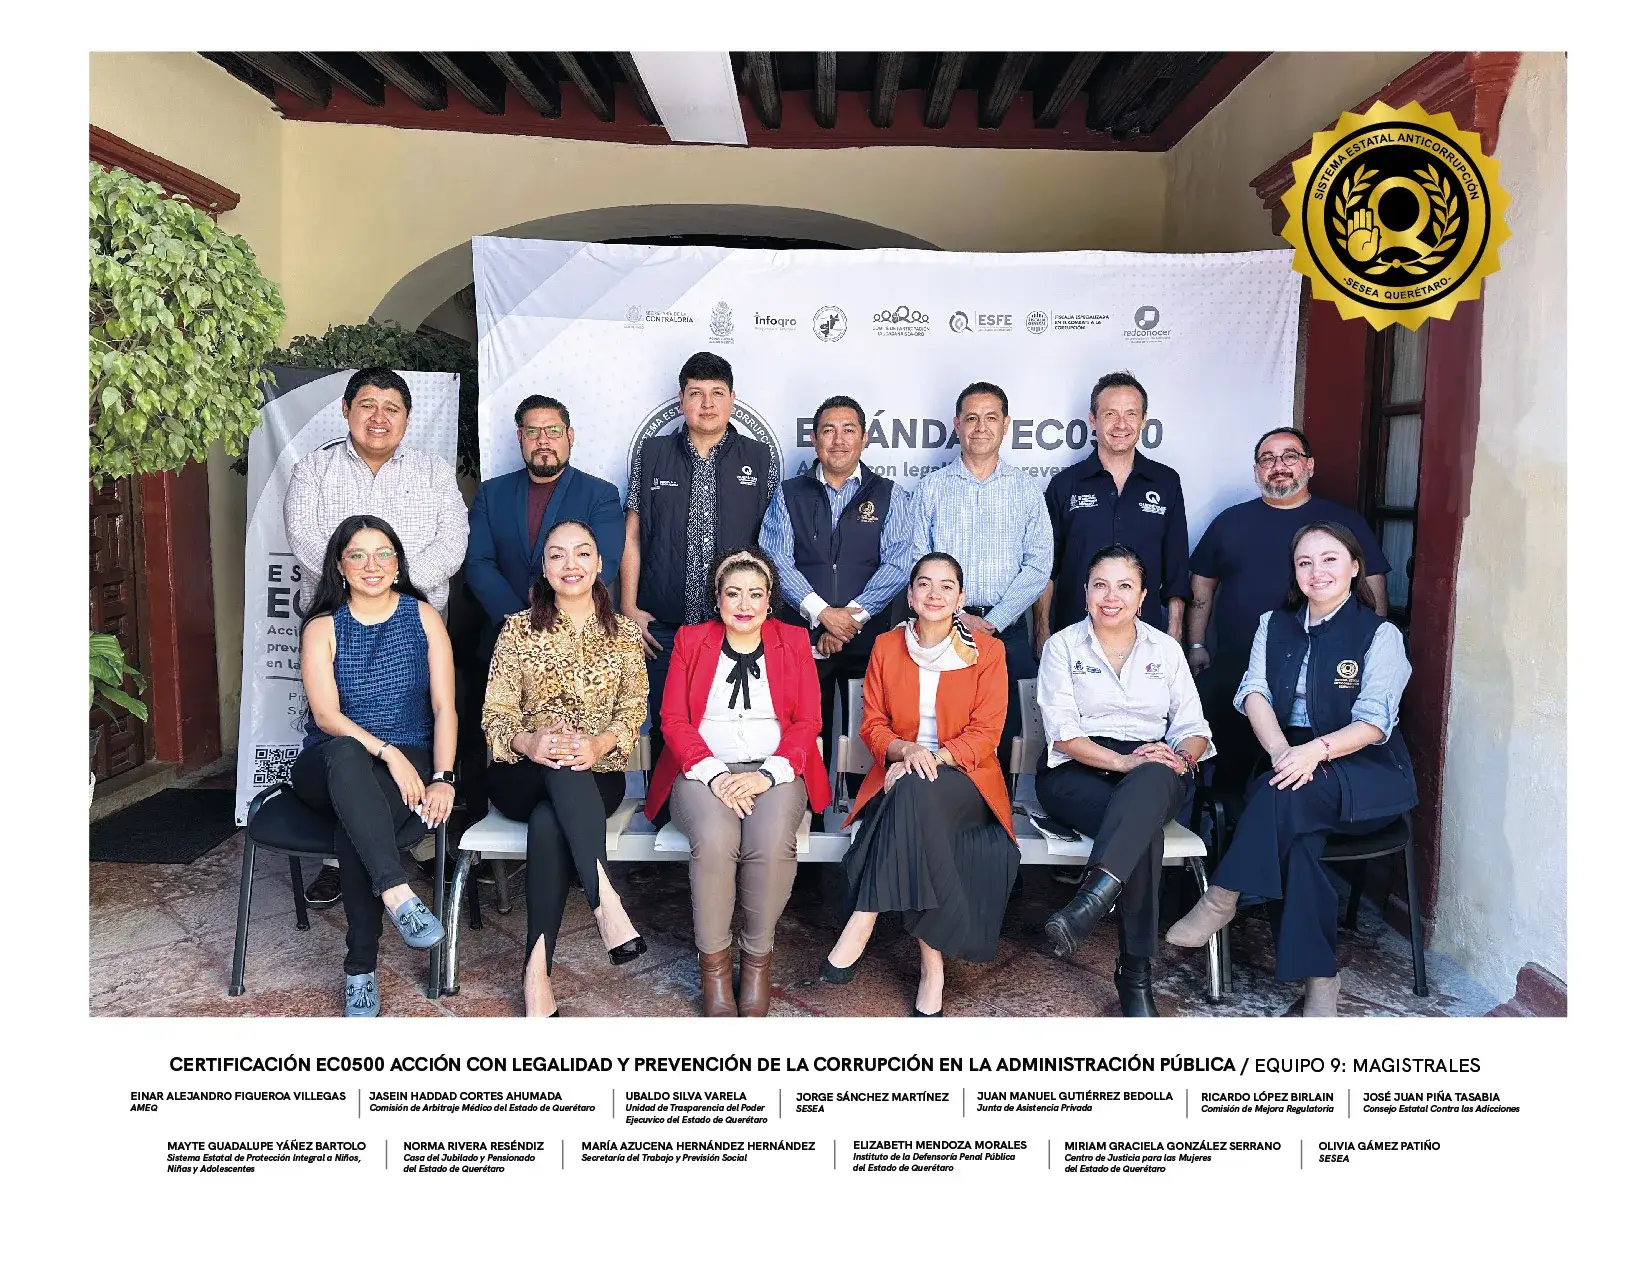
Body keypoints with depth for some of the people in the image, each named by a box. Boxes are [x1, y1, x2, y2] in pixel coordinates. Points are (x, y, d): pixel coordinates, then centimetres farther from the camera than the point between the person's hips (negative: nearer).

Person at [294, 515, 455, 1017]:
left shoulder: (423, 617, 6)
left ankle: (361, 970, -20)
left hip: (408, 765, 0)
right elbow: (326, 715, -8)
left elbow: (444, 707, 0)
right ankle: (398, 893, -47)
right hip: (328, 769, 0)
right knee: (344, 753, -38)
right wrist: (387, 752, -23)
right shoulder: (322, 629, 5)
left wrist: (442, 779, -13)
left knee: (352, 834, -32)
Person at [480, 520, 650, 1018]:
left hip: (597, 775, 0)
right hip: (523, 774, 0)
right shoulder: (517, 629, 6)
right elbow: (495, 713, -1)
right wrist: (530, 743, -24)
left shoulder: (624, 634, 8)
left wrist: (599, 744, -22)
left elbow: (634, 710, 0)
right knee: (562, 769, -38)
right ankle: (605, 901, -47)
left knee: (548, 822, -35)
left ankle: (536, 972, -34)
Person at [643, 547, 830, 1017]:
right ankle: (713, 960, -14)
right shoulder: (691, 640, 12)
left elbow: (807, 722, 5)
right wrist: (715, 774, -13)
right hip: (704, 771, 0)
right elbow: (674, 720, 4)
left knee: (772, 843, -32)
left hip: (774, 773, 0)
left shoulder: (794, 642, 12)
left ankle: (758, 956, -10)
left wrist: (768, 774, -12)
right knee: (714, 840, -33)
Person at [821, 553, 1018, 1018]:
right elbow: (872, 725, 7)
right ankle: (932, 962, -30)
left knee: (916, 792, -37)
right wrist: (906, 749, -15)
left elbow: (984, 734, -4)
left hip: (963, 779, -2)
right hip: (900, 773, 2)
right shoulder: (886, 648, 9)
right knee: (913, 796, -35)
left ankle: (861, 926, -33)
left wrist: (935, 757, -20)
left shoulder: (986, 651, 2)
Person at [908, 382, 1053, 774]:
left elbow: (1039, 564, 1)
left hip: (1007, 631, 0)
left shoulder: (1025, 488, 10)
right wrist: (958, 617, -8)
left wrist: (993, 621, -9)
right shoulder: (932, 487, 9)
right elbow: (917, 562, 3)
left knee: (1001, 738, -1)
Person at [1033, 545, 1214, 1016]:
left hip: (1153, 776, 2)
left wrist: (1182, 757, -15)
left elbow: (1193, 728, 10)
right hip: (1076, 773, -2)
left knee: (1152, 780, -39)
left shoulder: (1166, 649, 17)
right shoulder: (1063, 646, 8)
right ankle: (1135, 973, -33)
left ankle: (1090, 900, -52)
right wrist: (1124, 761, -20)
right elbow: (1062, 731, -4)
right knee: (1145, 828, -35)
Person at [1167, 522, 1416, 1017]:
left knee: (1286, 795, -36)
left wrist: (1316, 749, -30)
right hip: (1288, 764, 3)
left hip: (1365, 773, -3)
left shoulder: (1380, 635, 1)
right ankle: (1319, 977, -22)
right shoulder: (1274, 625, 14)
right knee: (1297, 837, -31)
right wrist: (1281, 750, -22)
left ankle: (1221, 899, -25)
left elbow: (1373, 722, -10)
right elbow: (1254, 693, -2)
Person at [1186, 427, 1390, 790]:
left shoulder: (1345, 522, 7)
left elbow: (1373, 588, 6)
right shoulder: (1230, 522, 11)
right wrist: (1196, 646, 7)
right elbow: (1202, 585, 14)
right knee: (1231, 767, 5)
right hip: (1234, 674, 1)